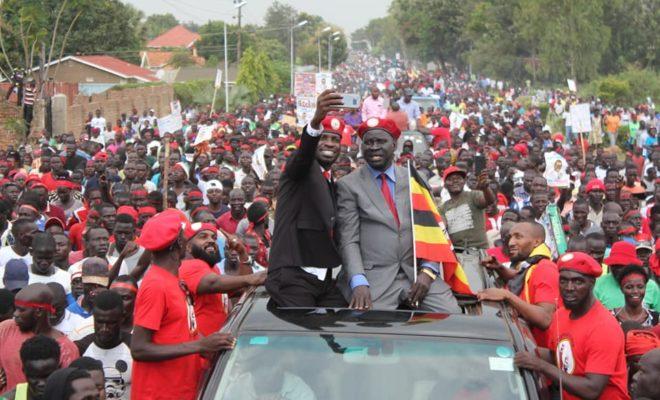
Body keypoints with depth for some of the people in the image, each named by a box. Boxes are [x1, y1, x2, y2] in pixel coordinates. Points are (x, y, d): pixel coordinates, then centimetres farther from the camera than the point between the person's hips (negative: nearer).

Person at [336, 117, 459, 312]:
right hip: (373, 278, -3)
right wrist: (358, 282, -17)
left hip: (417, 274, 3)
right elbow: (349, 240, -2)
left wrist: (428, 270, -6)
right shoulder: (348, 185, 4)